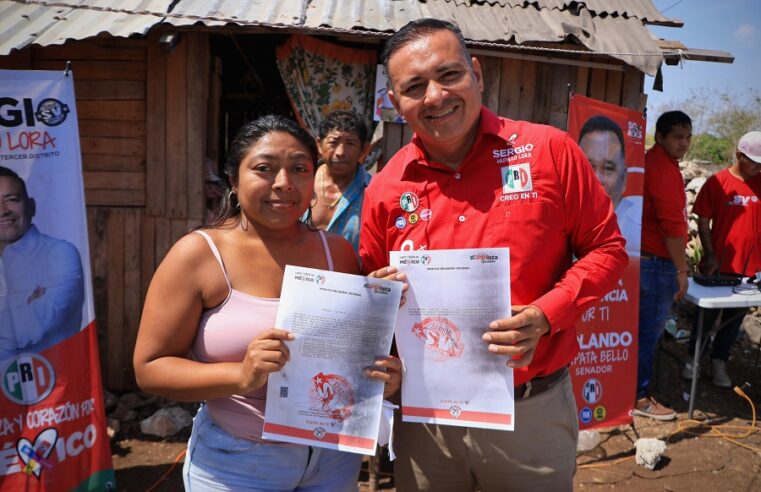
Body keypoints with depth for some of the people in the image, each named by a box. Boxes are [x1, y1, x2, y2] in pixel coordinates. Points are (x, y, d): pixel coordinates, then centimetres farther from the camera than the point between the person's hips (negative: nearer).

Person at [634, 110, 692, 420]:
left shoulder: (651, 162, 15)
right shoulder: (664, 168, -15)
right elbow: (673, 224, -20)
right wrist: (682, 269, -15)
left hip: (643, 258, 10)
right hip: (656, 263, -10)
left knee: (641, 330, 16)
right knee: (648, 332, -1)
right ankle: (638, 398, 9)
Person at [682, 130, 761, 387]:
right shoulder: (718, 182, -8)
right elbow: (703, 221, -5)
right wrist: (709, 256, -10)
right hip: (719, 265, -3)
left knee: (735, 318, 12)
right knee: (707, 315, 11)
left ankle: (719, 362, 27)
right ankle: (693, 358, 26)